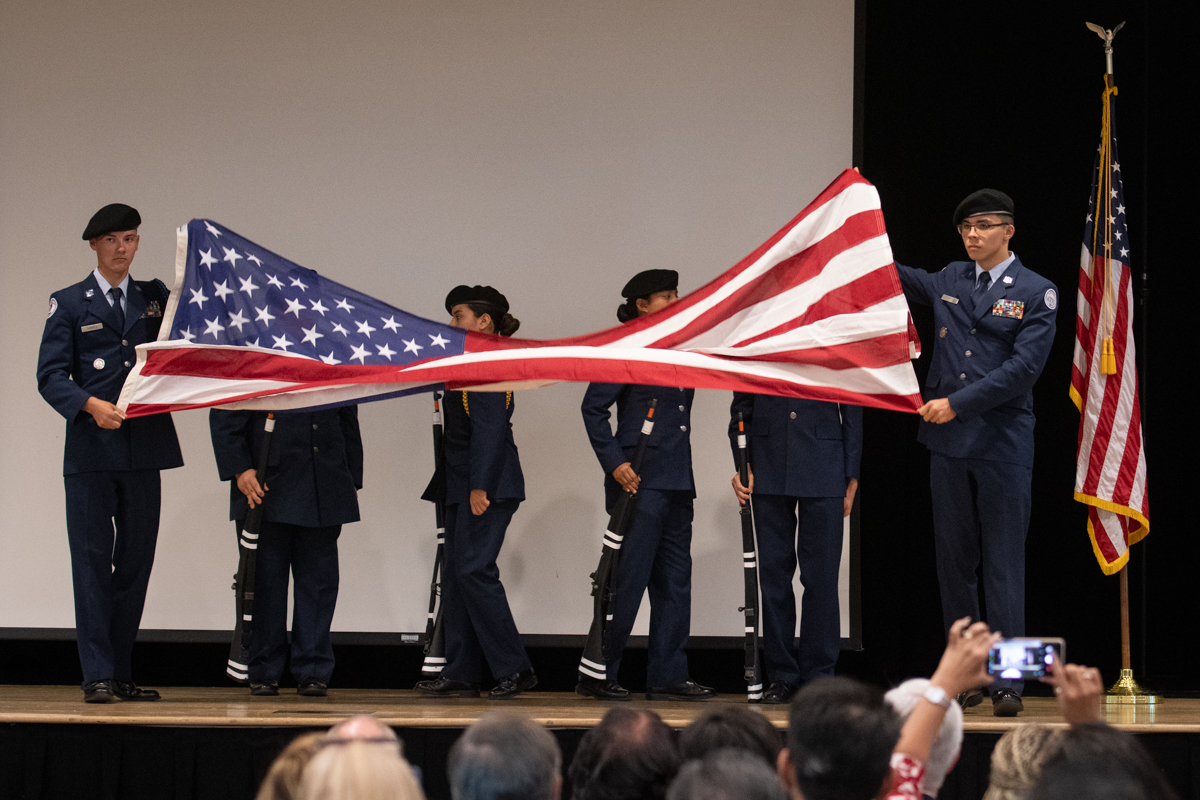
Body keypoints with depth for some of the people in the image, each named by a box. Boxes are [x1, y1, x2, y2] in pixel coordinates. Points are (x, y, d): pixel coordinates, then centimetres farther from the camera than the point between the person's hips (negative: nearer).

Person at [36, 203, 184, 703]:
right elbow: (50, 376, -2)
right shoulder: (69, 304, 6)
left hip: (145, 449, 3)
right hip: (92, 451, -3)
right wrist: (91, 406, -19)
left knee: (135, 562, 6)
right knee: (93, 560, -5)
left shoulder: (155, 298, 16)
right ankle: (96, 675, -3)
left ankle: (122, 674, 13)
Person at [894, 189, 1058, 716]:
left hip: (1003, 445, -5)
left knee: (1004, 565, -5)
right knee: (954, 563, 7)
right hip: (949, 443, 5)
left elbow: (1024, 367, -11)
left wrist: (958, 403, -16)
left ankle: (1008, 682, -4)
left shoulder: (1036, 292, -2)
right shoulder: (949, 281, 12)